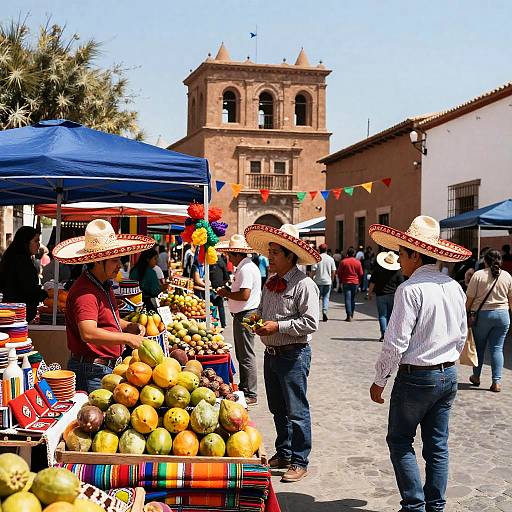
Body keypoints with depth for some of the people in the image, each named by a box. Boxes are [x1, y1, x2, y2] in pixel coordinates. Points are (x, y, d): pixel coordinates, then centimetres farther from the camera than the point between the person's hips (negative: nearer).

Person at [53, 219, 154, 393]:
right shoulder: (85, 291, -19)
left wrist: (128, 326, 9)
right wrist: (126, 338, -28)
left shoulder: (104, 285, 14)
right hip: (91, 371, -9)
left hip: (108, 368, 9)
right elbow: (88, 333, -31)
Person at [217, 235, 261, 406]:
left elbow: (245, 295, -27)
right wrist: (229, 291, 10)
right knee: (242, 354, 19)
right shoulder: (246, 267, 15)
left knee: (246, 356, -5)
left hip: (245, 316, -11)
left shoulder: (246, 269, -19)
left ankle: (251, 395, 0)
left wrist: (227, 294, -13)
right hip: (243, 316, 11)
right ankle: (244, 387, 31)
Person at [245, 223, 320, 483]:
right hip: (271, 352, 9)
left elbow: (310, 323, -21)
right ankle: (283, 453, 32)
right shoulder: (271, 283, 11)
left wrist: (278, 326, -22)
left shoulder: (303, 285, -15)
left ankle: (299, 462, 10)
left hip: (293, 354, -9)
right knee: (277, 408, 18)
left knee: (296, 410, 0)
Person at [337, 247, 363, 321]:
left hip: (346, 282, -2)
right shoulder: (358, 262, -1)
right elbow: (361, 274, 5)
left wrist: (341, 280, 15)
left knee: (347, 299, -4)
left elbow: (339, 273, -1)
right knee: (353, 299, 14)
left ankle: (349, 316, -14)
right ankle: (352, 315, 21)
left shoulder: (343, 261, -7)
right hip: (355, 282, 2)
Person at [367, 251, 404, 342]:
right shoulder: (398, 272, -3)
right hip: (393, 296, 1)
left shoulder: (378, 270, -4)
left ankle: (384, 334, -10)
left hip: (381, 295, -1)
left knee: (382, 315, 2)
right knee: (390, 316, 10)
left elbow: (372, 283, 0)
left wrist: (369, 293, 11)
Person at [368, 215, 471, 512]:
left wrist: (379, 380, -9)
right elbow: (461, 336, 12)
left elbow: (396, 343, -19)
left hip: (416, 376, -7)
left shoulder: (410, 289, -19)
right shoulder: (454, 287, 3)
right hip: (449, 375, 7)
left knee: (400, 440, 9)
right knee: (438, 445, 14)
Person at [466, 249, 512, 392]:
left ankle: (476, 377, 26)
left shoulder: (478, 275, -8)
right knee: (497, 348, 4)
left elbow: (469, 299, -8)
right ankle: (497, 382, -1)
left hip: (482, 314, -2)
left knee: (479, 346, 14)